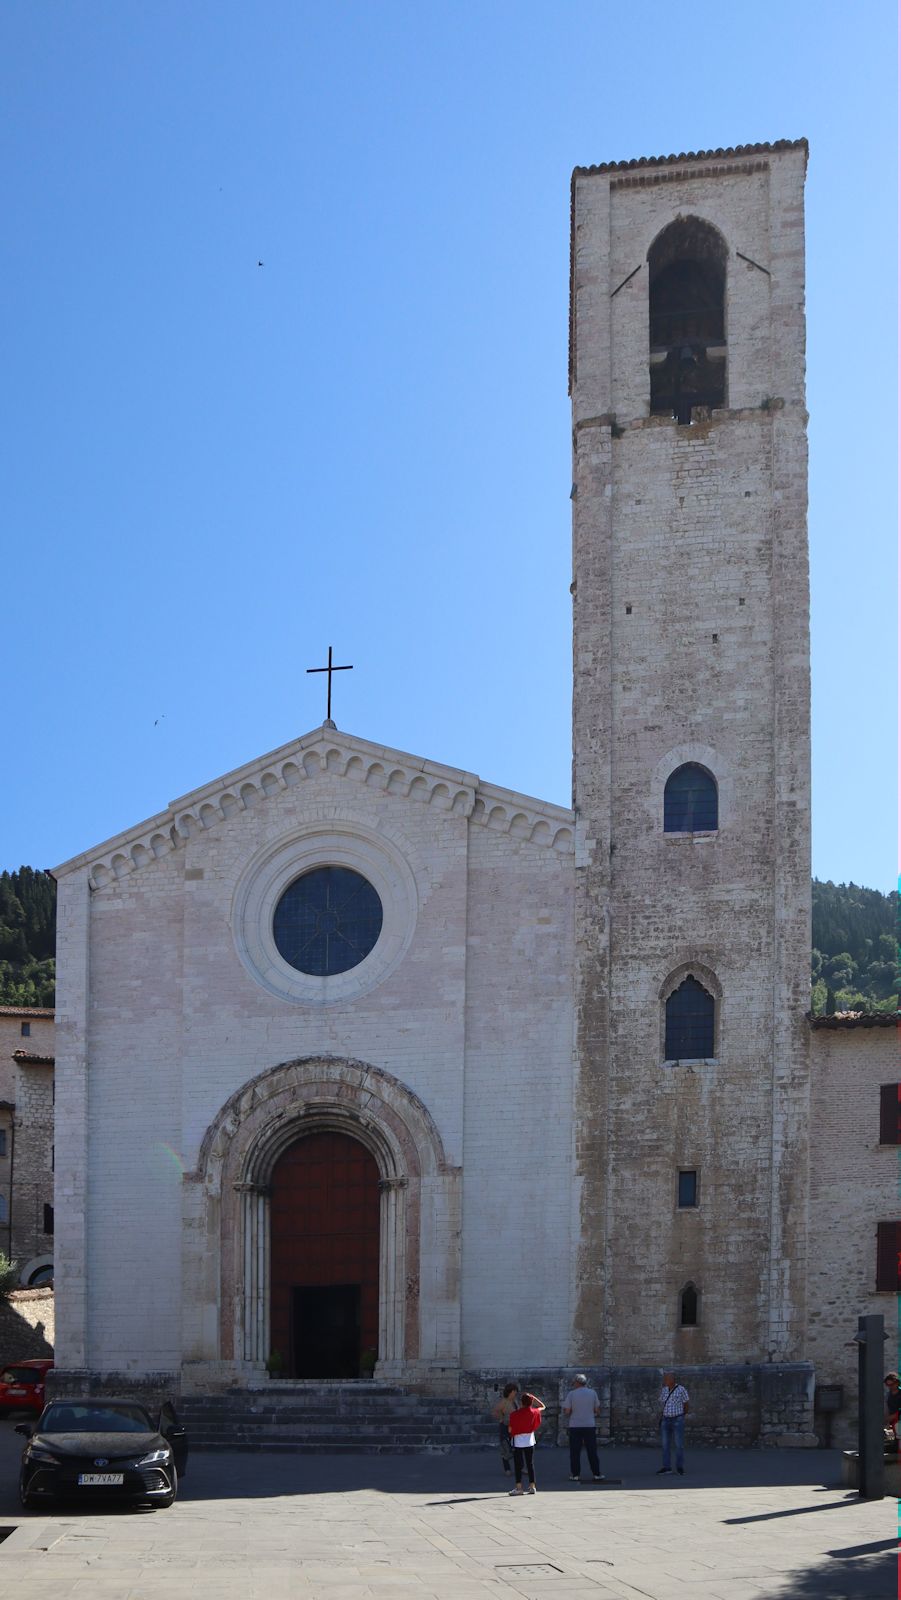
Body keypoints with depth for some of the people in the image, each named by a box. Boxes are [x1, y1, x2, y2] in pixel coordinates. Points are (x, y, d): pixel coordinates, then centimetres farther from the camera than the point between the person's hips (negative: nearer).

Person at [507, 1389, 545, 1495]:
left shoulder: (514, 1414, -14)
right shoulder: (533, 1412, -4)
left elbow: (510, 1429, -10)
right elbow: (542, 1406, 16)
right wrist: (533, 1397, 11)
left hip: (518, 1440, -3)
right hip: (530, 1440, 3)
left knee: (518, 1464, 2)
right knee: (530, 1463, 10)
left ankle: (518, 1487, 0)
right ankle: (532, 1486, 10)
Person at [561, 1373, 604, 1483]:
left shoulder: (572, 1394, -5)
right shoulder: (593, 1393, 2)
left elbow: (567, 1411, -7)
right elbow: (597, 1410, 5)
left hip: (575, 1425, -2)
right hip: (590, 1425, 2)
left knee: (575, 1452, 5)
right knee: (592, 1451, 7)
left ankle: (575, 1475, 5)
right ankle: (596, 1474, 7)